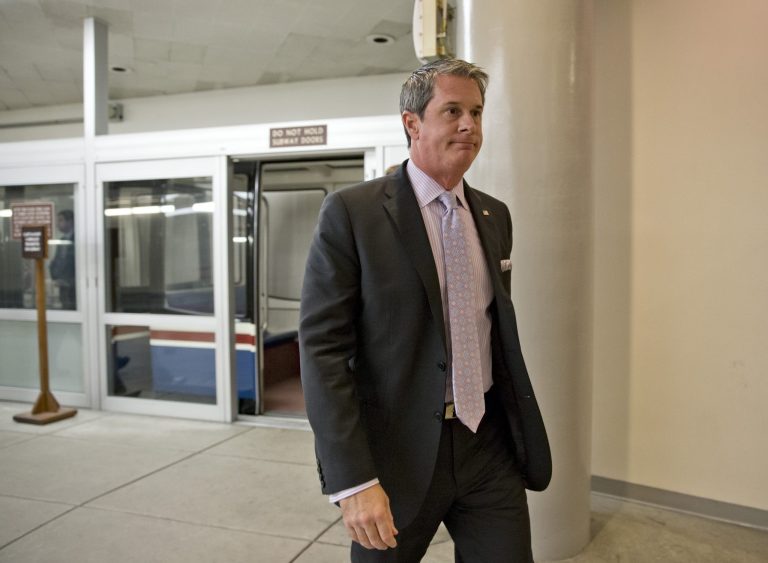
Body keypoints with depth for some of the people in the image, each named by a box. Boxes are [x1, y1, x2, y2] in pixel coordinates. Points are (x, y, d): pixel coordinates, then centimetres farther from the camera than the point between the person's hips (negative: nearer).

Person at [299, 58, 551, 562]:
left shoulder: (495, 216, 8)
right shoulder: (352, 212, -10)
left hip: (489, 448, 5)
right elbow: (323, 348, -14)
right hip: (397, 454, -4)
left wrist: (520, 432, 12)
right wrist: (352, 480, -18)